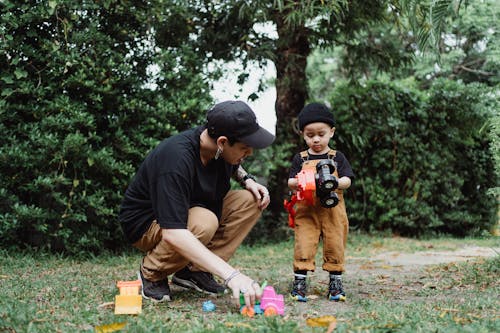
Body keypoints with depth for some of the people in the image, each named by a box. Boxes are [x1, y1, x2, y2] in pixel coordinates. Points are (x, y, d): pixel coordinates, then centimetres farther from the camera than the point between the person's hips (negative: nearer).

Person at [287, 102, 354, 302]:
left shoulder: (337, 157, 8)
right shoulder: (300, 159, 9)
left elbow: (347, 181, -1)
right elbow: (290, 182, 6)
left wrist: (335, 182, -23)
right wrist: (296, 183, -18)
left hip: (333, 211, 0)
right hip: (306, 211, 0)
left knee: (335, 246, 3)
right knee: (303, 245, -7)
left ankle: (335, 282, 14)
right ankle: (299, 282, -1)